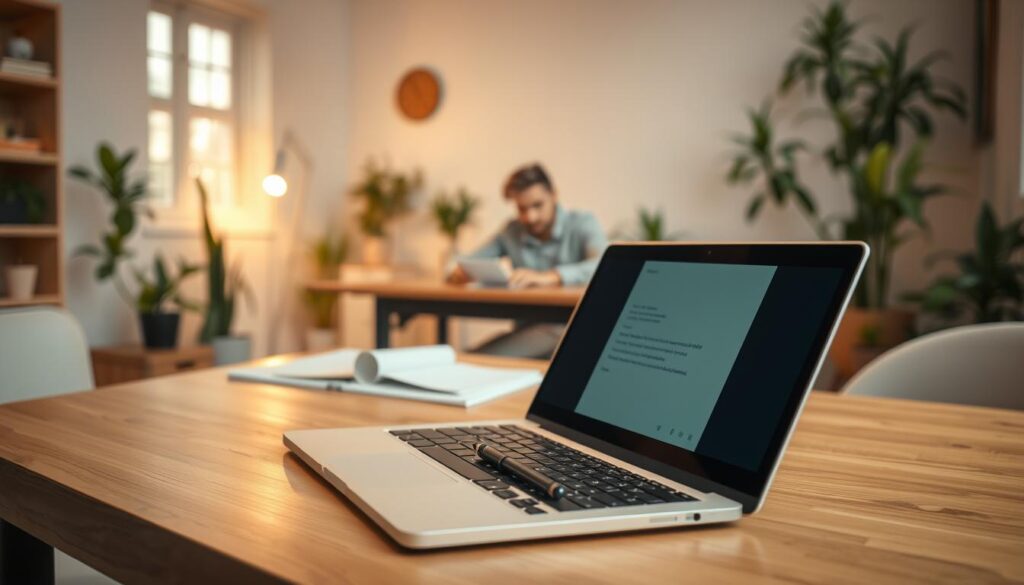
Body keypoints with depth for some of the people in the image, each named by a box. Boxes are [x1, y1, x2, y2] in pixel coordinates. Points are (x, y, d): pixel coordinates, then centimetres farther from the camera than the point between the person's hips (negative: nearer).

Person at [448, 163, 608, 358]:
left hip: (570, 327, -5)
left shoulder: (582, 224, -1)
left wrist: (549, 277, -37)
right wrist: (461, 272, -14)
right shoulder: (512, 231, 13)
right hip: (526, 328, 5)